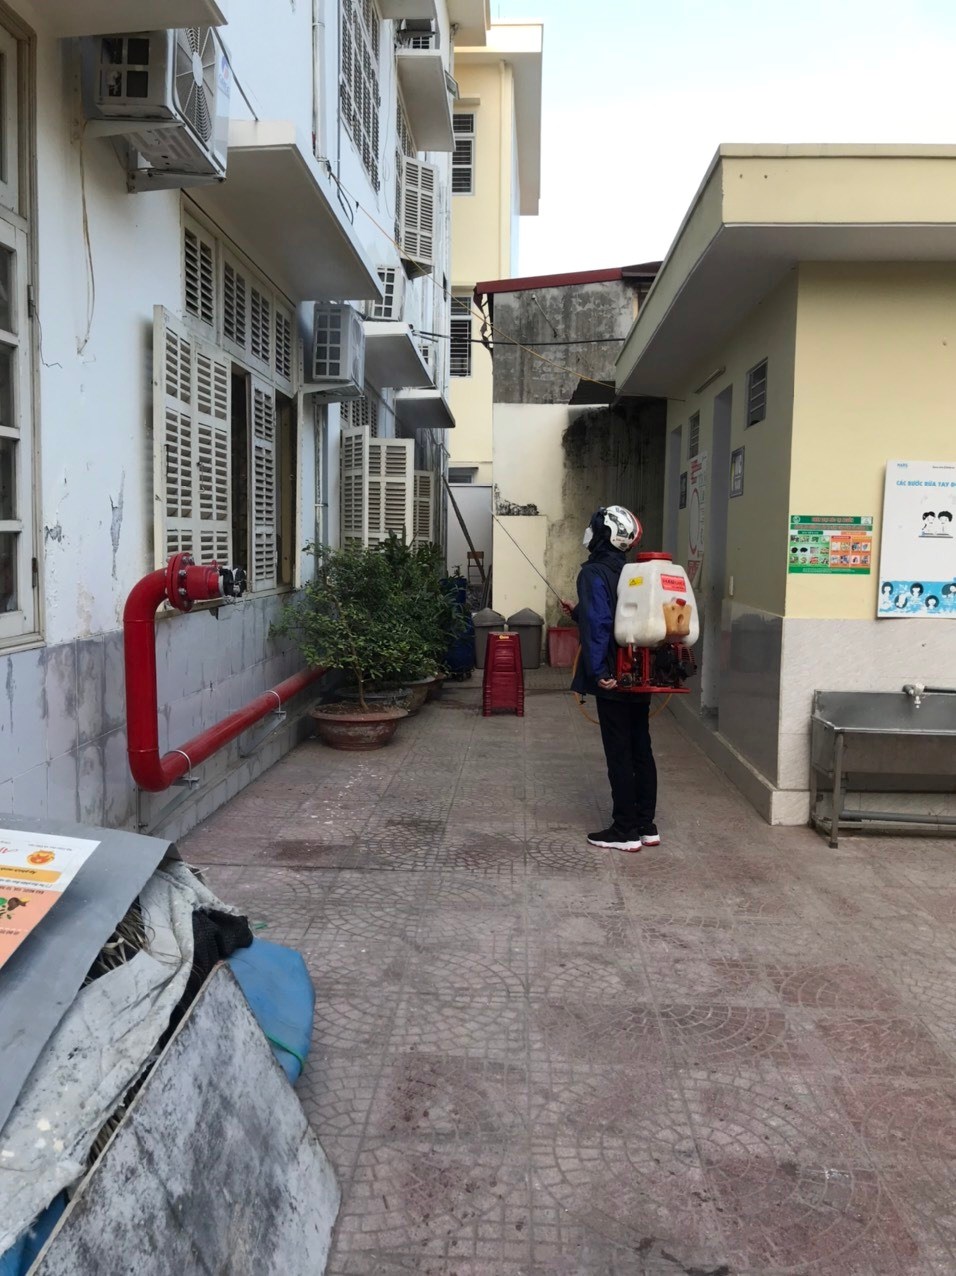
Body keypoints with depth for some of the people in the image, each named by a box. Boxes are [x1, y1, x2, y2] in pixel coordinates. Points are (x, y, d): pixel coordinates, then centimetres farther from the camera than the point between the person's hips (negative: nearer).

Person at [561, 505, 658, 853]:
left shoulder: (594, 573, -13)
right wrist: (577, 613, 26)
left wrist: (598, 671, -22)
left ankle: (625, 831, 6)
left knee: (618, 753, -1)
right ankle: (646, 825, 20)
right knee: (641, 749, 13)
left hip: (613, 680, -8)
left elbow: (598, 624, -22)